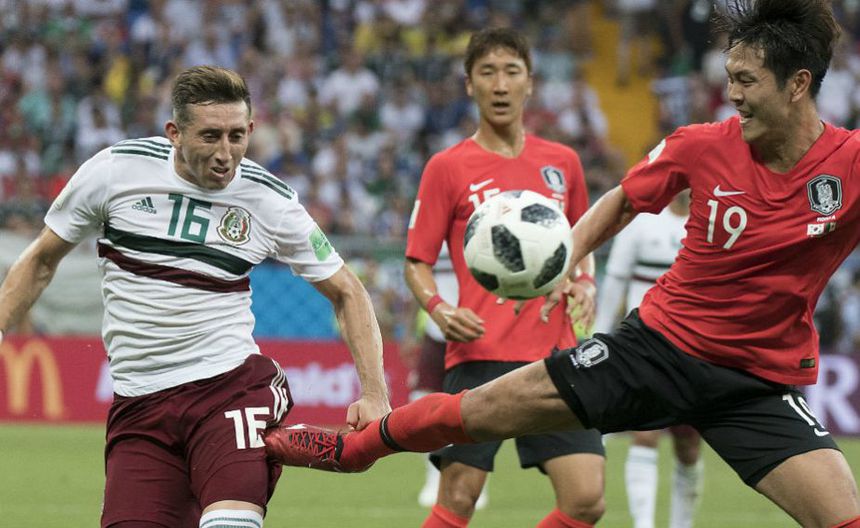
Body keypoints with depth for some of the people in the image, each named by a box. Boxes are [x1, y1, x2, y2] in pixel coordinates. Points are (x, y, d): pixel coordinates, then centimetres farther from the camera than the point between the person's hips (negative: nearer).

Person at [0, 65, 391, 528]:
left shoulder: (270, 202, -2)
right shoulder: (114, 169, -2)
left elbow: (346, 293, 10)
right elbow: (41, 261, 12)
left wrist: (373, 393, -1)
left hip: (232, 386, -2)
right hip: (139, 402, 2)